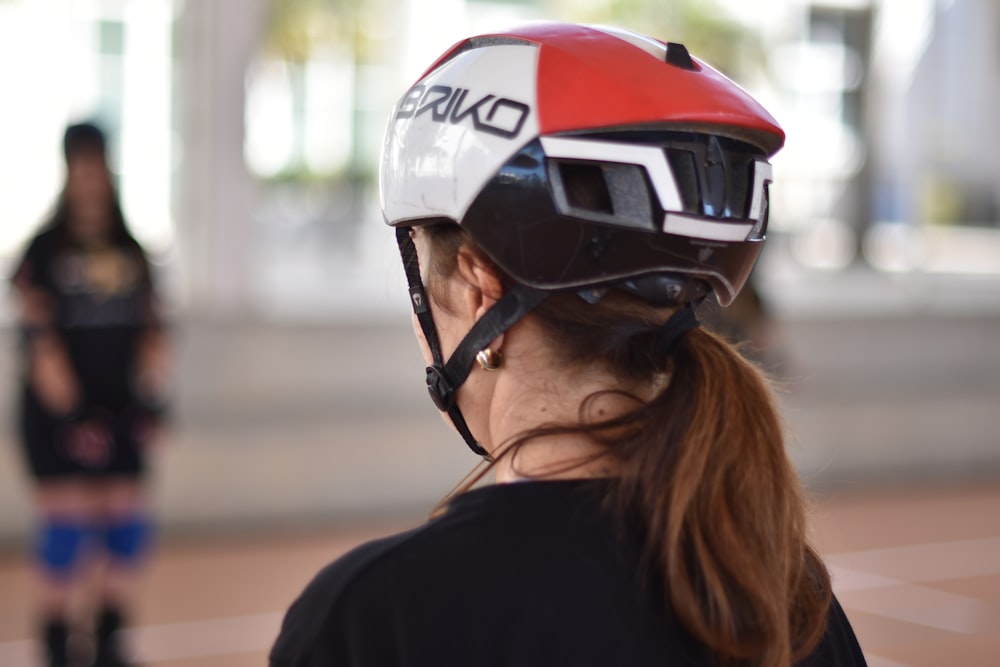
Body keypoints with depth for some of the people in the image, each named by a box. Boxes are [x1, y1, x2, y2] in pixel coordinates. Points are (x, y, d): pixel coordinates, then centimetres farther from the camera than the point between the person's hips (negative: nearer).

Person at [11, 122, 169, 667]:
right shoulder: (44, 251, -3)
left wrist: (150, 401, 2)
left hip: (121, 411, 4)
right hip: (59, 411, -4)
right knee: (68, 522, -7)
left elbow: (152, 330, 12)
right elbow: (39, 339, -8)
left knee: (128, 523, 2)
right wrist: (70, 414, -14)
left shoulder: (132, 253, 11)